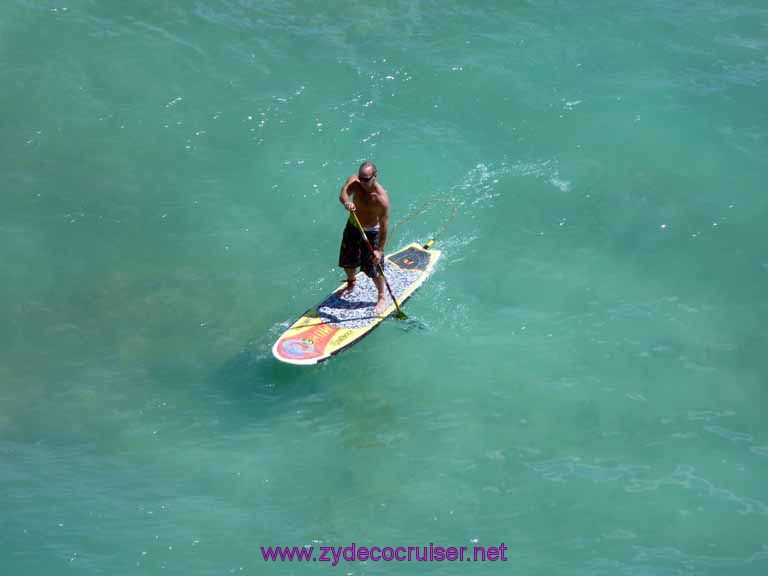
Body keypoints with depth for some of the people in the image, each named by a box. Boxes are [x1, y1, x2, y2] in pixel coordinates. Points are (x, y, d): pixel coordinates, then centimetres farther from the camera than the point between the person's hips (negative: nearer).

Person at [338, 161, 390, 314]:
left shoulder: (381, 198, -30)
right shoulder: (354, 181, -18)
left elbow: (383, 226, -27)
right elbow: (343, 194, -38)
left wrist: (380, 250, -28)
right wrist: (347, 202, -62)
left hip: (371, 232, -5)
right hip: (353, 227, 5)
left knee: (373, 268, -2)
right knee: (348, 261, 19)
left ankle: (382, 298, 22)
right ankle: (351, 284, 51)